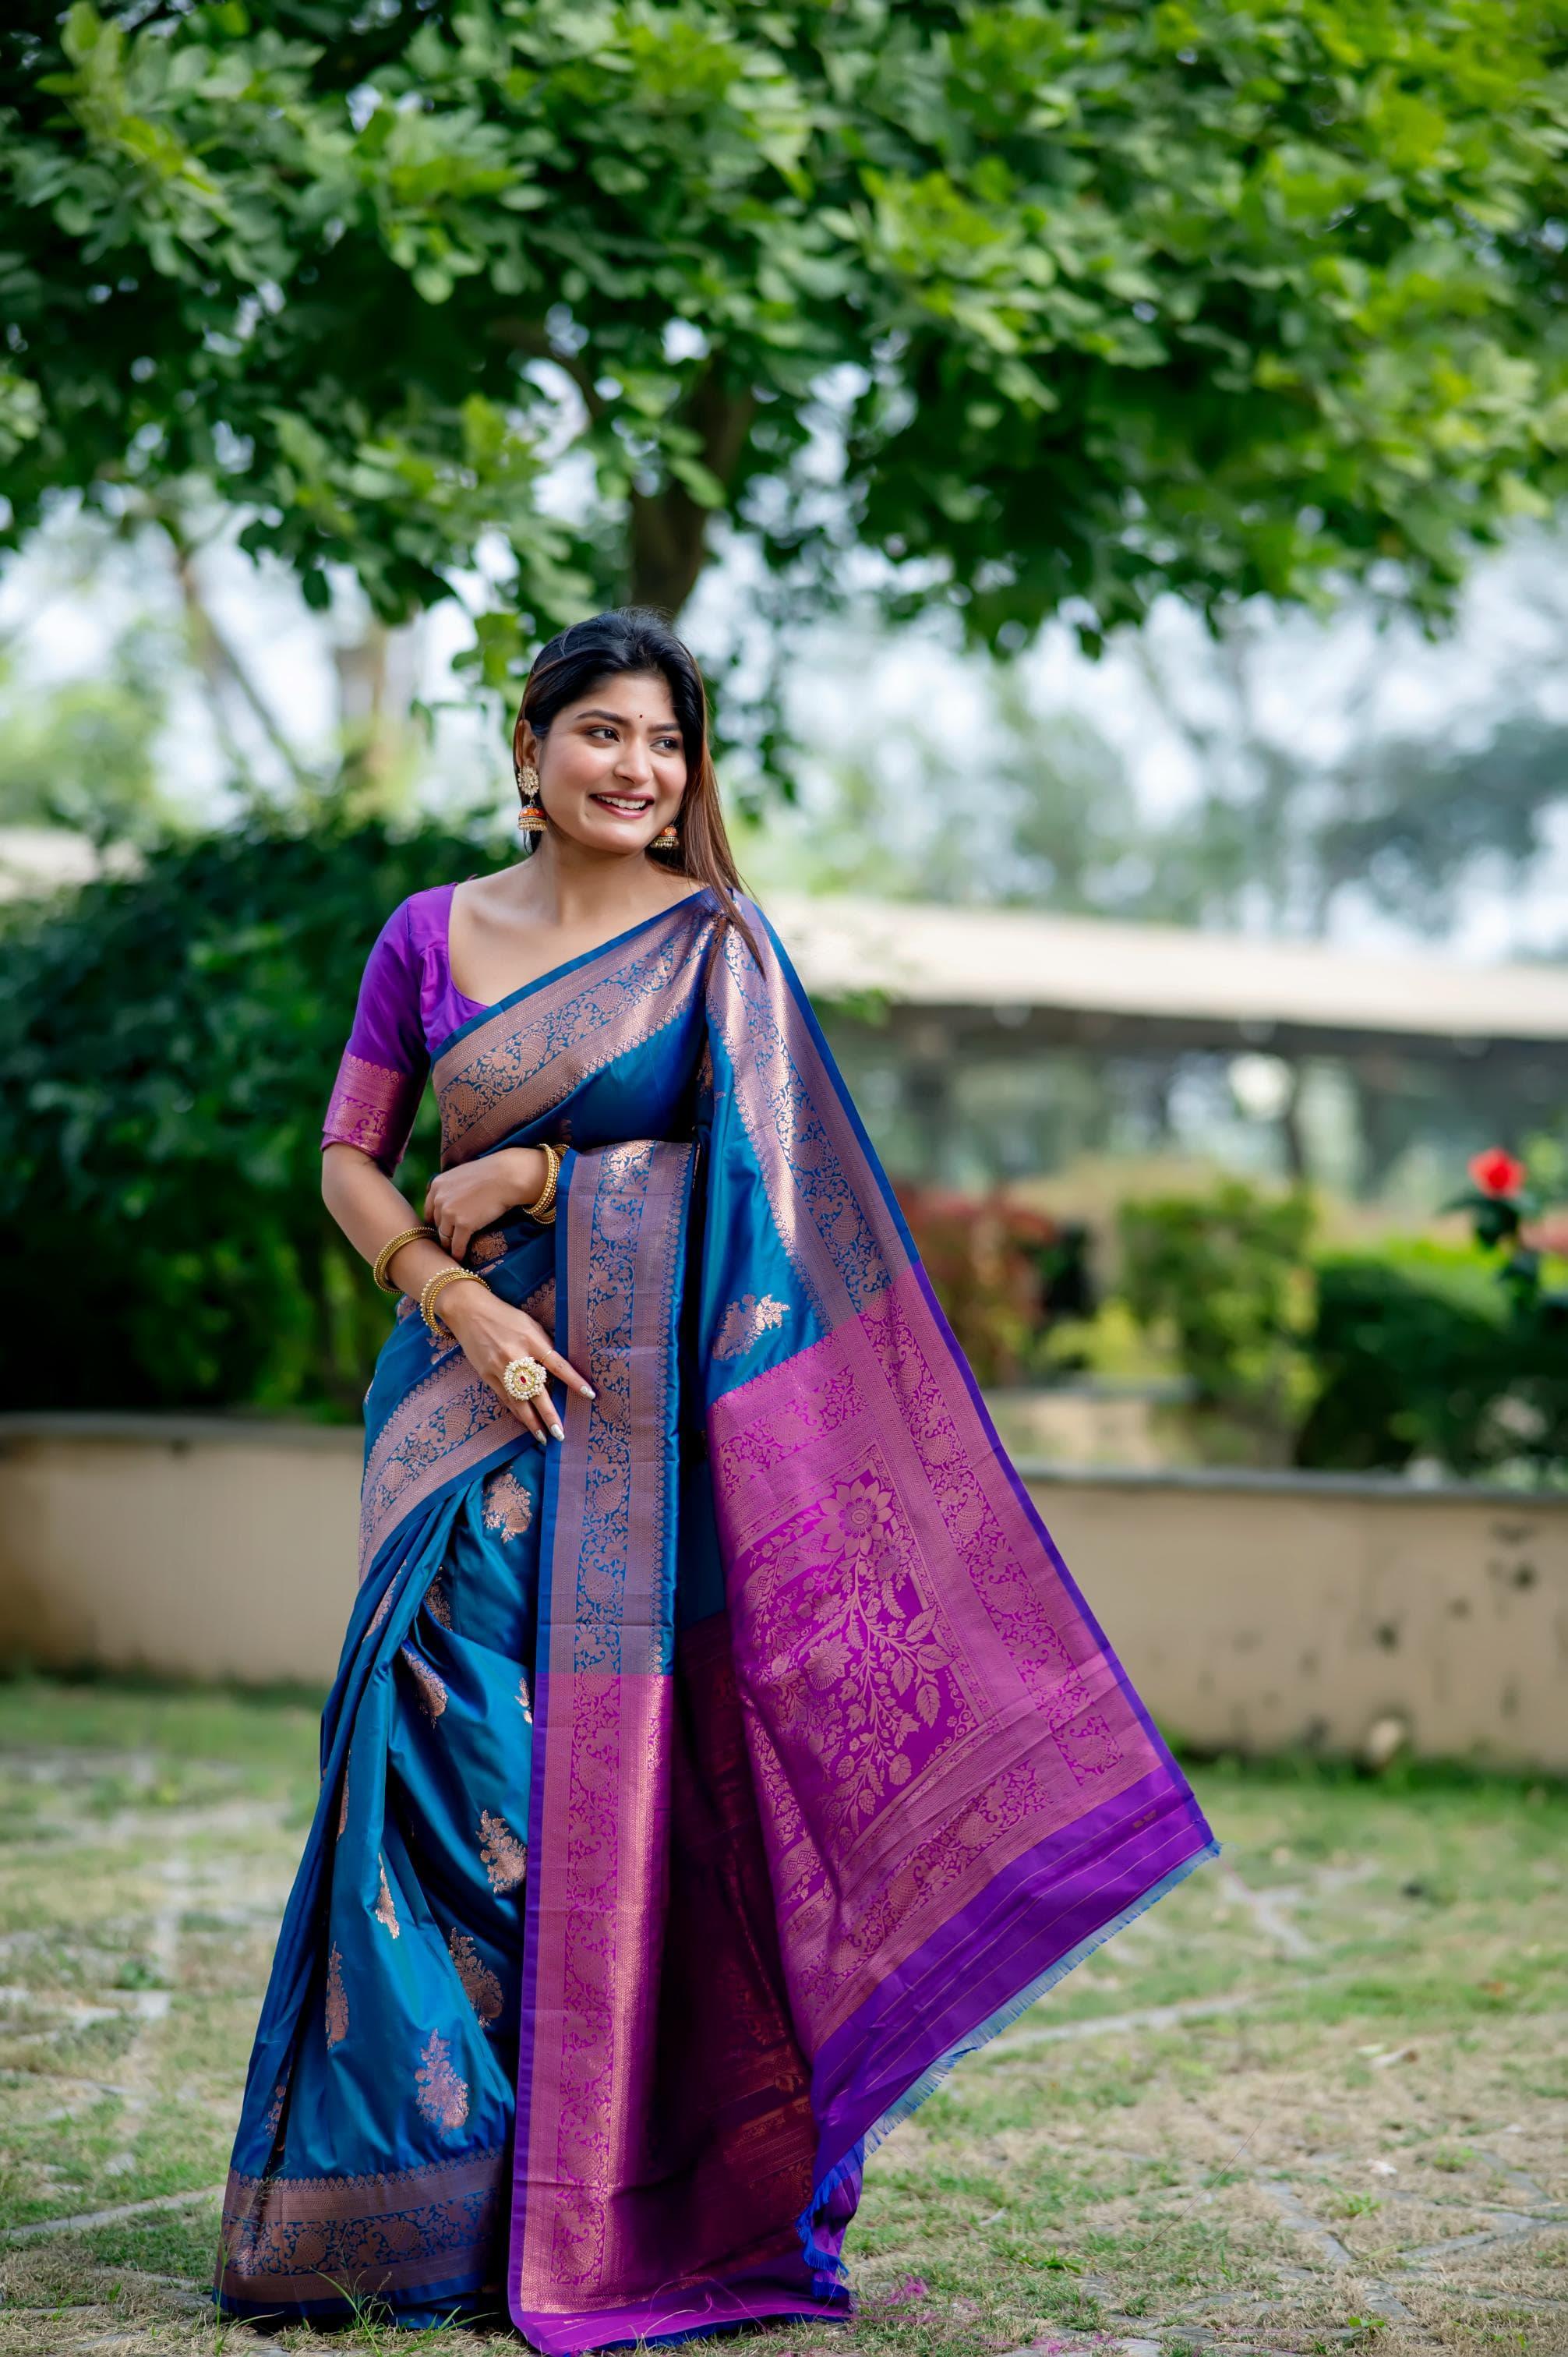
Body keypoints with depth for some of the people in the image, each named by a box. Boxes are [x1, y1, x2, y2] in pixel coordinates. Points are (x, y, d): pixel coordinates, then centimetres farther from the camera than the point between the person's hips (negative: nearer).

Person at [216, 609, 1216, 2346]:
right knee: (443, 1760, -5)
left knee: (612, 1781, -3)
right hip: (471, 1384, 2)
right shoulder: (429, 937, 9)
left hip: (647, 1414, -2)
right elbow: (348, 1162, 9)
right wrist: (459, 1300, -7)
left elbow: (755, 1168, -5)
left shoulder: (717, 946, 3)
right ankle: (417, 2198, 6)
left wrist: (532, 1179, -8)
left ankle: (592, 2211, 7)